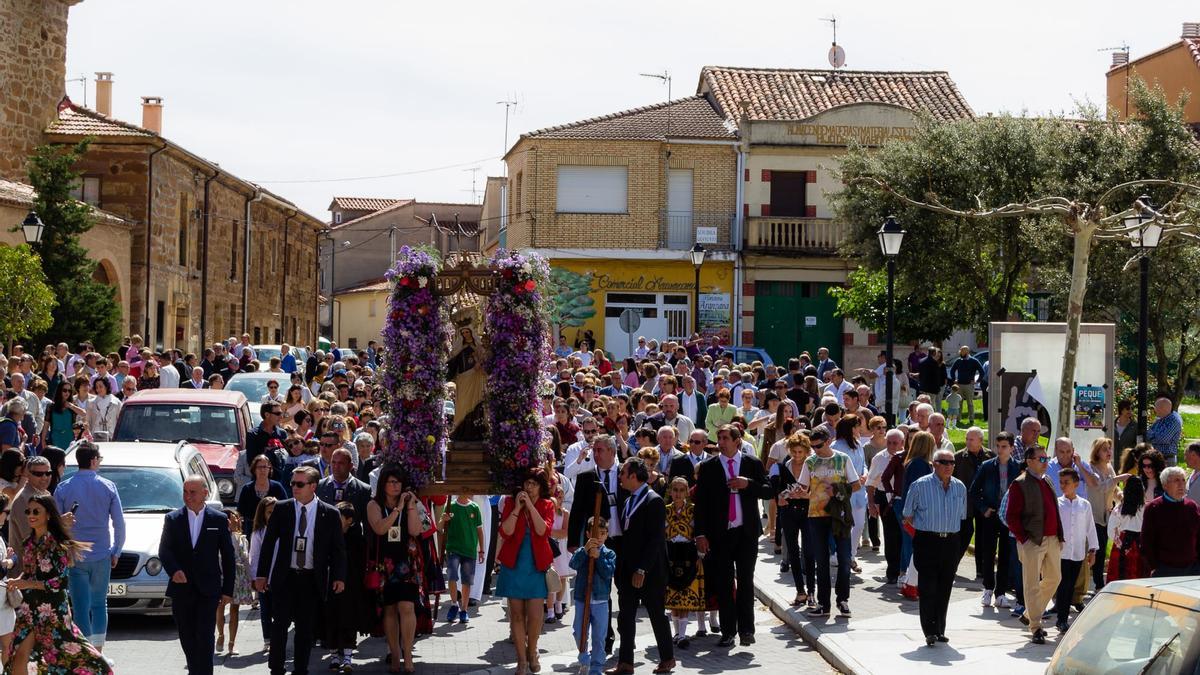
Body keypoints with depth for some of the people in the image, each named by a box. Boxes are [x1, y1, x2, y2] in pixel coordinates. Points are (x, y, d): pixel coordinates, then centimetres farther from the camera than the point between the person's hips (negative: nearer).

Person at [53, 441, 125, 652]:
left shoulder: (64, 488, -5)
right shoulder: (108, 487, -3)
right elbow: (119, 523, -1)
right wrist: (116, 551, 11)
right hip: (101, 555, 1)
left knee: (81, 607, 1)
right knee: (100, 604, 14)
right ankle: (98, 654, 15)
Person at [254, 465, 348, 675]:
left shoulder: (330, 514, -1)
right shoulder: (281, 509, 1)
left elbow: (338, 548, 2)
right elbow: (268, 542, 5)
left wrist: (339, 577, -8)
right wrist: (261, 573, 2)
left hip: (312, 579, 0)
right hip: (285, 577, 0)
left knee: (305, 628, 5)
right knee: (280, 625, -1)